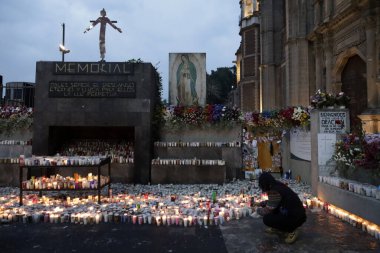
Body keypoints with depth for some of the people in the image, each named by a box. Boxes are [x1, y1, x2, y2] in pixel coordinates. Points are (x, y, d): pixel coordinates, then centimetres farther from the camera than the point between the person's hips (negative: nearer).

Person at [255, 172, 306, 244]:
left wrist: (258, 210, 2)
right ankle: (277, 229, 21)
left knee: (266, 219, -15)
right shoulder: (278, 186, 4)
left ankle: (291, 231, -2)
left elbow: (267, 211, -18)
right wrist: (262, 203, 21)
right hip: (293, 213, 10)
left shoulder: (274, 191, -23)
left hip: (296, 218, -10)